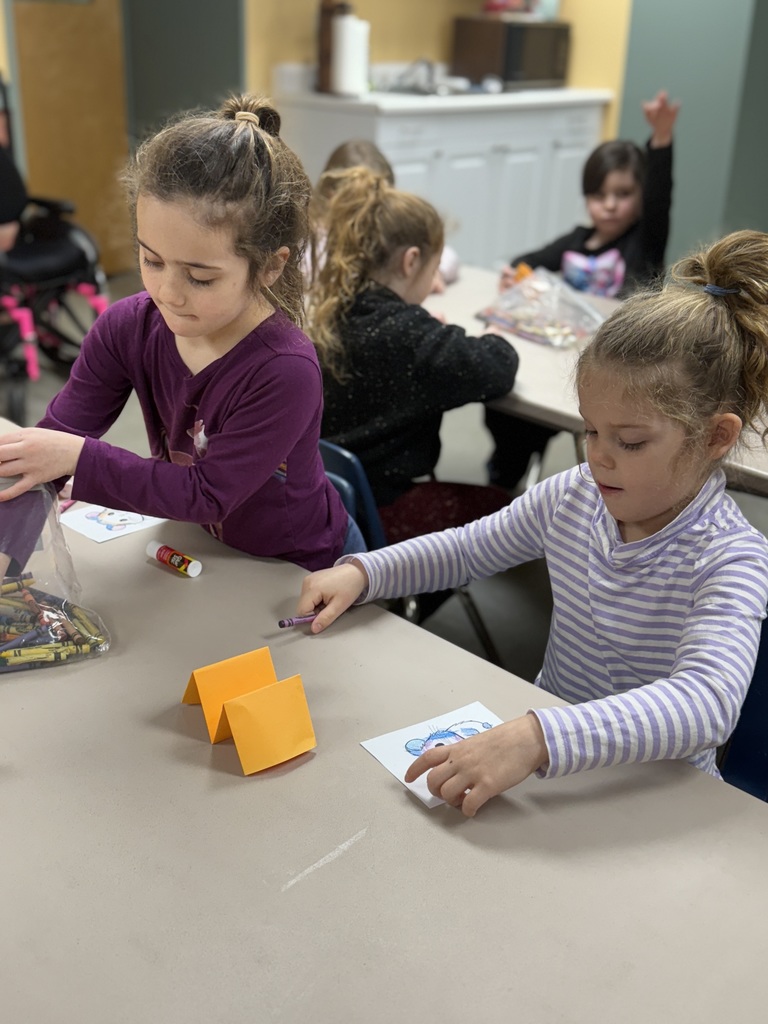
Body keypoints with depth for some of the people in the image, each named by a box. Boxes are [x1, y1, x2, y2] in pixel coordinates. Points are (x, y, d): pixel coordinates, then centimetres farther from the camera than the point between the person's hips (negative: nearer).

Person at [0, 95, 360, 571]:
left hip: (307, 570, -4)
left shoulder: (285, 370, -32)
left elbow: (208, 494, -27)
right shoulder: (128, 327, -14)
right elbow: (55, 438, -17)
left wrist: (78, 457, -36)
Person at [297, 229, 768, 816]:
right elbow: (468, 549, 13)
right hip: (549, 756, 5)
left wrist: (536, 740, -51)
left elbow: (708, 702, -38)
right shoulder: (574, 497, -3)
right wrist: (362, 572, -4)